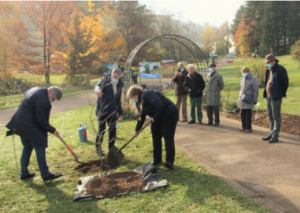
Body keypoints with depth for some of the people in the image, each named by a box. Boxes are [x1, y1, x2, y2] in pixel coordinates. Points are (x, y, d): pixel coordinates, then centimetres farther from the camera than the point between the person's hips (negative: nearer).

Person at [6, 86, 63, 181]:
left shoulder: (37, 89, 6)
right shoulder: (43, 100, -24)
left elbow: (25, 94, 27)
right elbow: (40, 120, -22)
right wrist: (52, 130, -11)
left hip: (21, 124, 10)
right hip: (29, 126, -10)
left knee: (27, 148, 19)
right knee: (40, 148, -4)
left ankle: (24, 173, 26)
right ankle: (45, 174, 1)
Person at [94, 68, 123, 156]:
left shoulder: (119, 85, 8)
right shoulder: (104, 81, -9)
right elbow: (98, 85, -34)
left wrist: (120, 113, 13)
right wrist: (98, 90, -58)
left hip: (112, 112, 5)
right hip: (102, 111, -4)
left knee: (112, 131, 5)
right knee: (101, 130, 4)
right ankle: (98, 149, 23)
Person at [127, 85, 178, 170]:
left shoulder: (148, 95, -24)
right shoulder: (139, 101, 6)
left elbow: (160, 106, -34)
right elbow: (141, 117, 14)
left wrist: (155, 118, -21)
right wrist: (137, 129, 12)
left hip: (169, 115, -10)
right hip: (157, 118, 10)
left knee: (168, 138, -12)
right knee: (156, 137, 10)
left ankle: (170, 161, -14)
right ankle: (157, 159, 21)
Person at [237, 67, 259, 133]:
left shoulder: (253, 79, -9)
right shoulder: (243, 78, 10)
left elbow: (256, 90, -9)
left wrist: (255, 100, -10)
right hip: (242, 99, 6)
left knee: (248, 114, -5)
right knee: (242, 113, 7)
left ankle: (249, 128, 1)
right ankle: (244, 127, 17)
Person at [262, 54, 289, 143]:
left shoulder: (280, 70, -12)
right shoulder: (268, 70, 12)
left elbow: (285, 83, -11)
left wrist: (282, 93, -6)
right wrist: (265, 93, 12)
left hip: (276, 97, -9)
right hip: (268, 96, 9)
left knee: (276, 117, -2)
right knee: (270, 116, 15)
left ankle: (275, 136, 3)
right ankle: (271, 133, 25)